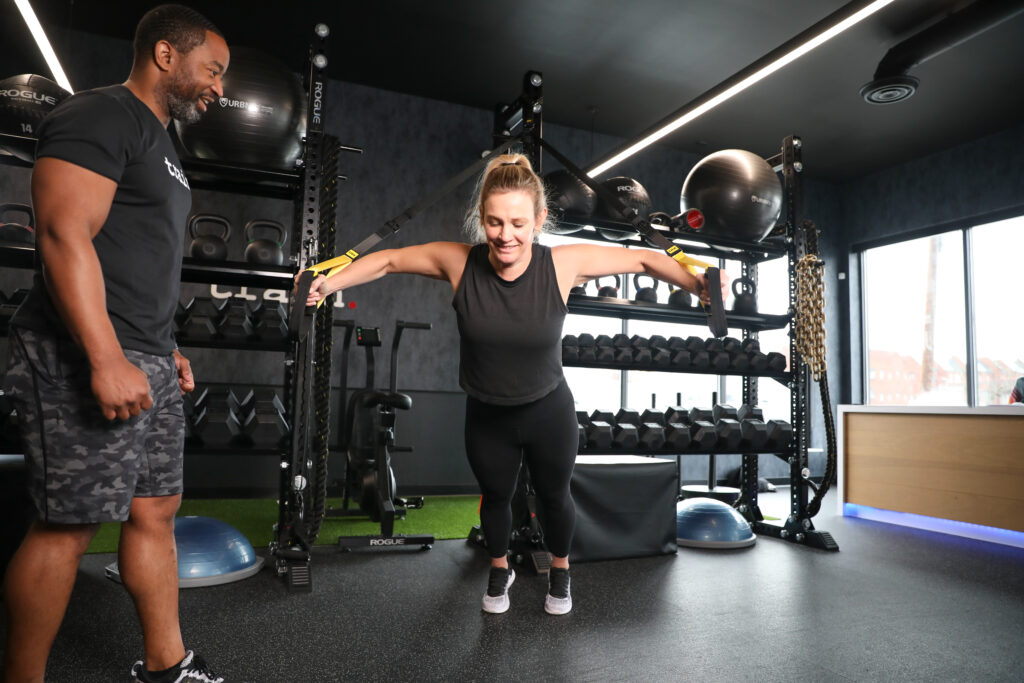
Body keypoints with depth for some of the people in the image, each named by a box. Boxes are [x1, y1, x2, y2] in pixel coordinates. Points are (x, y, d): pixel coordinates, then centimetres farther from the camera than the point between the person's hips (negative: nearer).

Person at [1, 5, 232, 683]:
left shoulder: (161, 144, 22)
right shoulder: (99, 115, -8)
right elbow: (64, 234, -19)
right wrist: (107, 360, -25)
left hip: (147, 364, 10)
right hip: (86, 360, -10)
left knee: (157, 508, 12)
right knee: (70, 525, -2)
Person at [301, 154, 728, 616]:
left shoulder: (564, 264, -25)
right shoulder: (458, 262, -23)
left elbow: (643, 259, -13)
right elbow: (389, 260, -8)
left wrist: (698, 285, -24)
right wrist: (328, 284, -13)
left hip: (549, 412, 0)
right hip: (486, 417, 1)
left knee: (554, 496, 24)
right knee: (495, 496, 26)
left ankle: (560, 570, 57)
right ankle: (499, 570, 58)